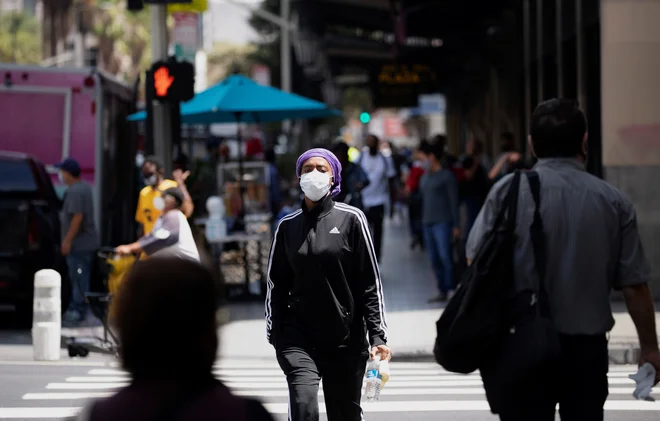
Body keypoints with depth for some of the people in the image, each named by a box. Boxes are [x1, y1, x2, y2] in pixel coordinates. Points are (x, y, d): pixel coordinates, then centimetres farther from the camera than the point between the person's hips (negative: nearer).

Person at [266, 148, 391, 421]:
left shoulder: (351, 219, -1)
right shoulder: (288, 226, 6)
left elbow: (370, 283, -2)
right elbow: (276, 284, 12)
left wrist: (378, 335, -8)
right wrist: (275, 333, 8)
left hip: (346, 339, -1)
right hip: (298, 338, 1)